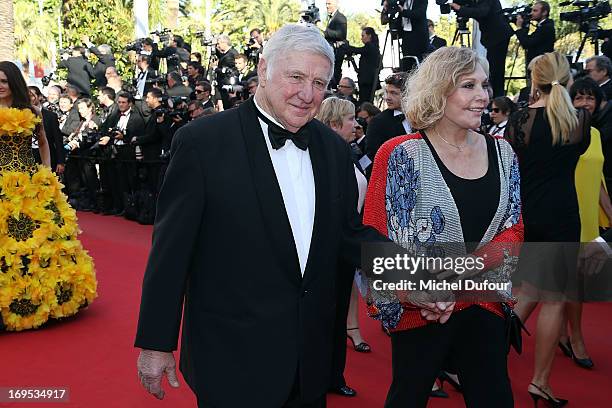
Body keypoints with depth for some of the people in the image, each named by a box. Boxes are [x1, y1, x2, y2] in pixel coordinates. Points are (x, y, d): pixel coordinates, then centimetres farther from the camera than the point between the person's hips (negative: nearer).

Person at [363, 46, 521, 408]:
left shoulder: (502, 153, 5)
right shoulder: (402, 155, -11)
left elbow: (513, 231, 1)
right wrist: (410, 290, -24)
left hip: (486, 306, 4)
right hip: (419, 311, -4)